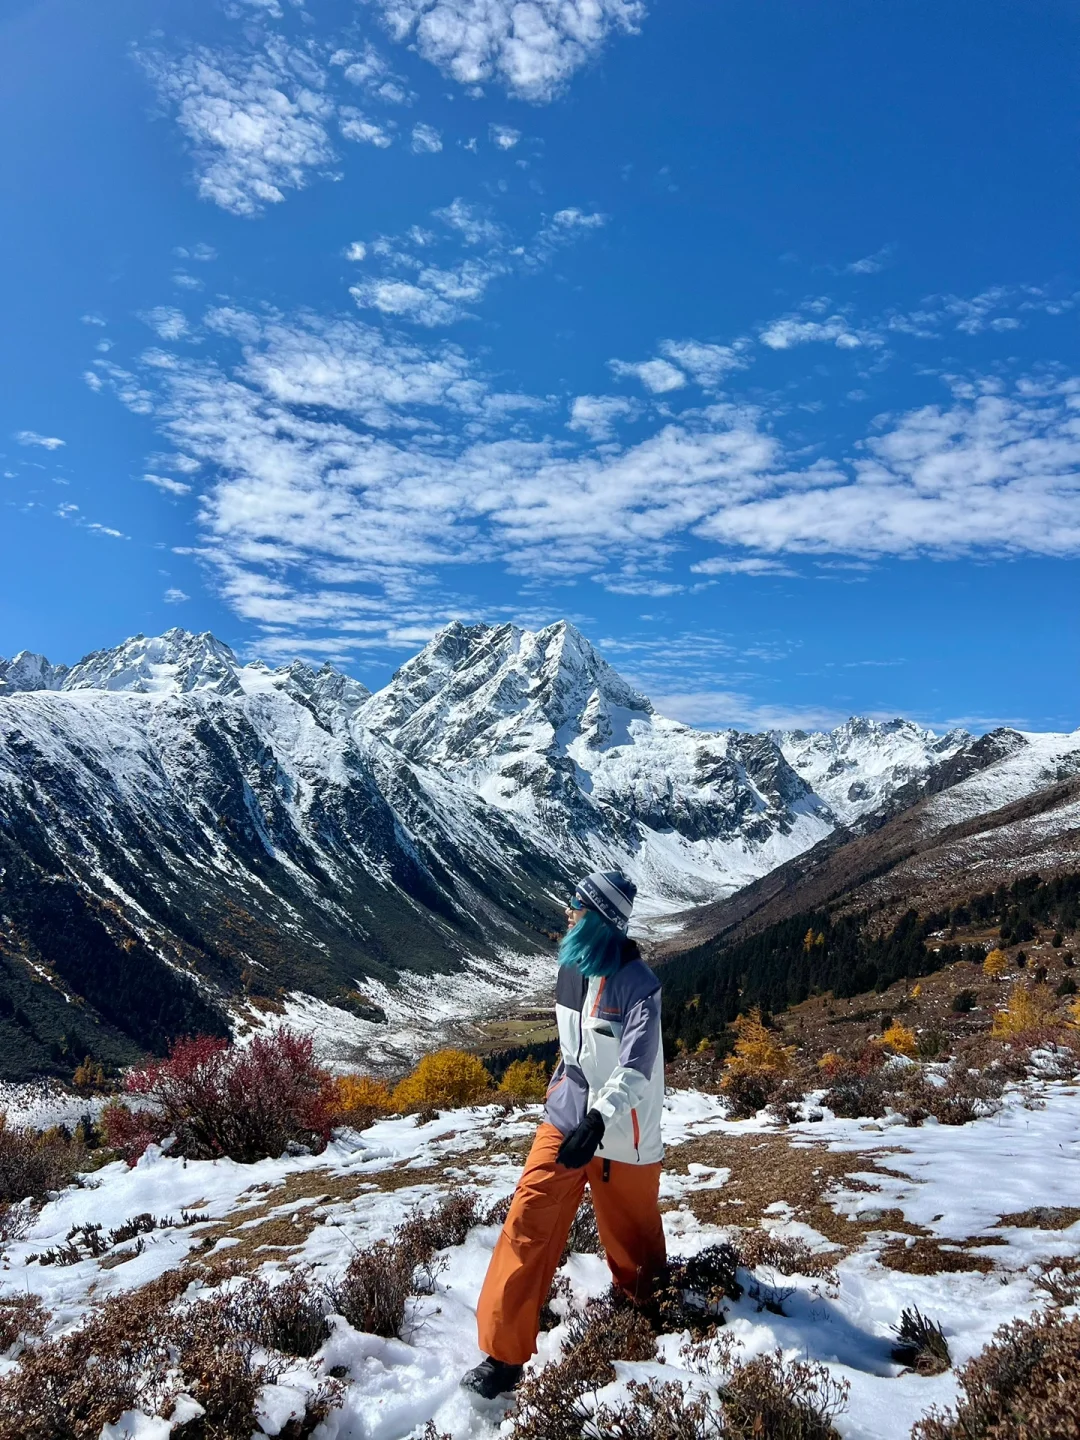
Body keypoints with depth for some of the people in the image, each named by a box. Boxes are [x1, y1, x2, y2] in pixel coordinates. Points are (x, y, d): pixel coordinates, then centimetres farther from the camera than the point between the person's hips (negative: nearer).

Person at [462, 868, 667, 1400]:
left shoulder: (637, 983, -20)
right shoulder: (572, 968, 1)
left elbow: (637, 1068, -29)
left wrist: (596, 1121, -41)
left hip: (620, 1133, -5)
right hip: (565, 1117, 6)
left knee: (631, 1240, 13)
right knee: (527, 1223, -3)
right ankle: (504, 1353, 6)